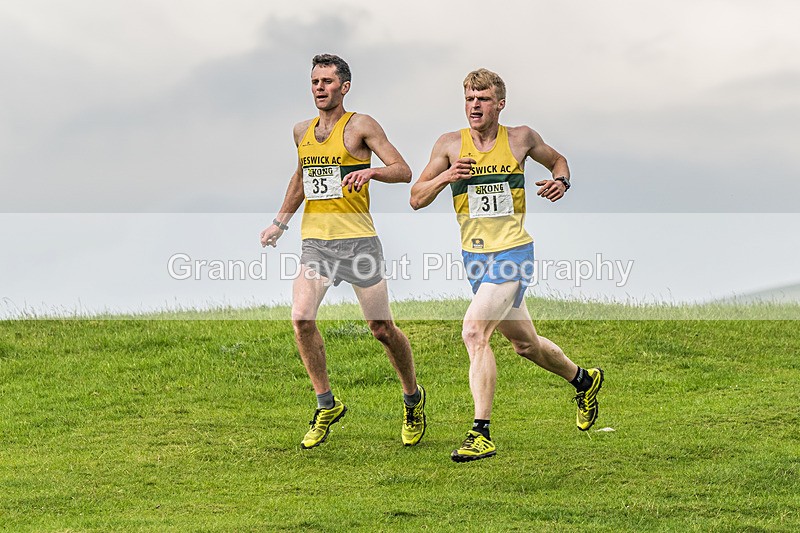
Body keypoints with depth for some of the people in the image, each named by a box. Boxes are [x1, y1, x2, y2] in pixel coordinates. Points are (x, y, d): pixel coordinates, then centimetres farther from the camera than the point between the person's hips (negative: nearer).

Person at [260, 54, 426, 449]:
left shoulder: (360, 126, -4)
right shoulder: (302, 132, 13)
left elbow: (404, 171, -10)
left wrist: (371, 171, -29)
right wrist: (281, 221, 28)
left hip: (357, 239, -4)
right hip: (315, 241, 4)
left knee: (382, 329, 2)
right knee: (301, 317, -17)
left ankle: (413, 398, 26)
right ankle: (326, 406, -3)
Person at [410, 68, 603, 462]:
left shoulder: (520, 138, -2)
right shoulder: (450, 145, 0)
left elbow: (556, 160, 18)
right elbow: (416, 199, -1)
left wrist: (561, 182, -4)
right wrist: (444, 177, -20)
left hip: (513, 251, -4)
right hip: (475, 256, 5)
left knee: (474, 331, -24)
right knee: (525, 344, 19)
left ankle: (481, 433, -24)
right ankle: (583, 380, 48)